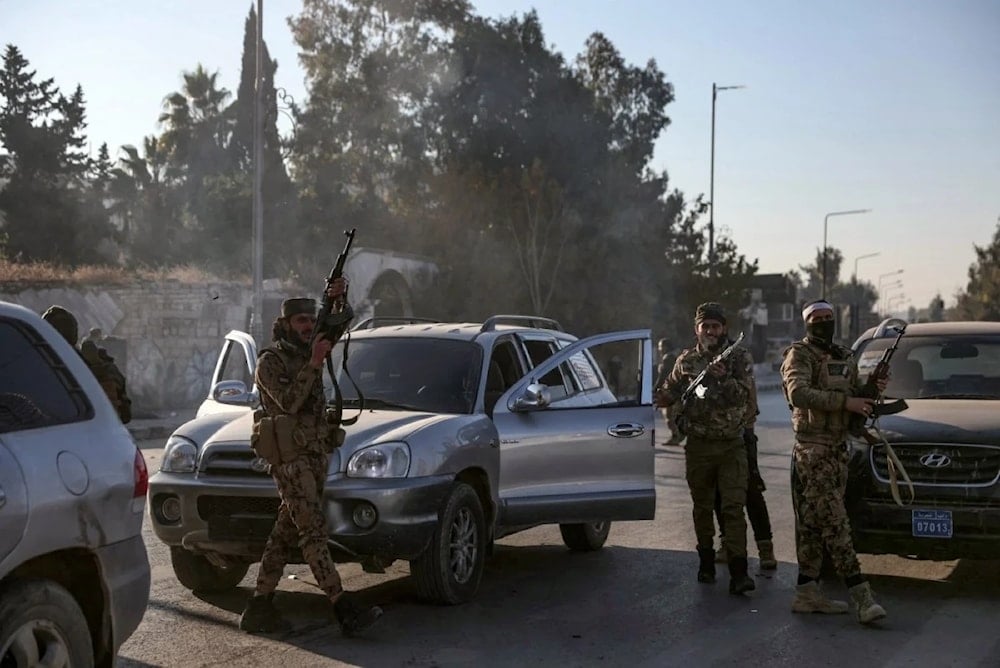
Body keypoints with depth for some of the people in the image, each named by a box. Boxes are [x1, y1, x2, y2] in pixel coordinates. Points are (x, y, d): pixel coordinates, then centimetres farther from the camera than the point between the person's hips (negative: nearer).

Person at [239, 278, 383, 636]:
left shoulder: (309, 351, 17)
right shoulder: (270, 361, -4)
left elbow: (342, 323, 13)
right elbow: (289, 402, -16)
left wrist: (339, 298, -8)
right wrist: (315, 363, -20)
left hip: (316, 452, 8)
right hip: (290, 455, -8)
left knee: (286, 532, 8)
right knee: (313, 531, -12)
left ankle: (259, 607, 13)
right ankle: (345, 610, -18)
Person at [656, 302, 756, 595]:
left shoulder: (739, 357, 0)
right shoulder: (686, 360, 8)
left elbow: (743, 394, -9)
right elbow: (670, 392, 13)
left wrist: (723, 378, -26)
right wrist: (658, 397, -9)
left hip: (732, 445, -3)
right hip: (698, 445, 3)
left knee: (734, 507, -10)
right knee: (702, 506, 11)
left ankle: (738, 572, -14)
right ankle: (706, 563, 25)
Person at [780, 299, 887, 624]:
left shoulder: (845, 358, 18)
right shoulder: (799, 355, -6)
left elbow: (856, 399, 24)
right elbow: (798, 393, -23)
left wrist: (872, 391, 2)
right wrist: (845, 402, -25)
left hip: (839, 449, 8)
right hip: (813, 450, -8)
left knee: (814, 525, 9)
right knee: (835, 523, -11)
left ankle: (807, 591, 13)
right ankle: (861, 595, -15)